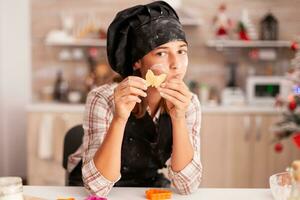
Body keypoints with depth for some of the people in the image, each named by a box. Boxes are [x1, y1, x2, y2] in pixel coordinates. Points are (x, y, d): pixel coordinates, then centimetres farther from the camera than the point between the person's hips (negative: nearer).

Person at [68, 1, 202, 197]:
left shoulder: (189, 103, -12)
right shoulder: (104, 99, -20)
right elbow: (97, 185, -26)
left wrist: (178, 118, -30)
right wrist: (119, 118, -37)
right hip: (102, 192, -2)